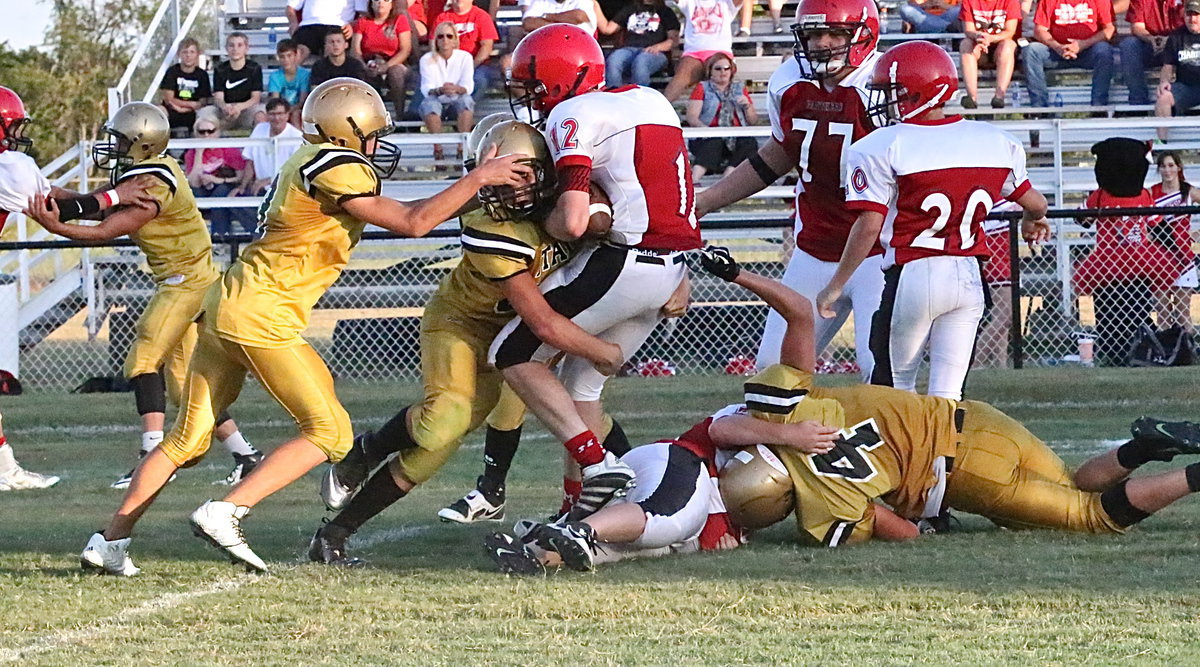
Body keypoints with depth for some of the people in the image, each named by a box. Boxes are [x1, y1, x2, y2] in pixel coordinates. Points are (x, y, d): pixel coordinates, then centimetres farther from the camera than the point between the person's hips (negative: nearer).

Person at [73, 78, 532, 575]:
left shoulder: (309, 163, 16)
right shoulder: (335, 168, -12)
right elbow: (412, 223, -12)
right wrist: (477, 179, -4)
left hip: (226, 305, 10)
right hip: (260, 314, -10)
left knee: (188, 439, 15)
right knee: (329, 432, -3)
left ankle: (109, 540, 13)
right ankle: (224, 514, -13)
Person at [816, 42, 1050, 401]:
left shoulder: (881, 149, -9)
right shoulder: (995, 142, 5)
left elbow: (869, 226, -13)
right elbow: (1034, 203, 16)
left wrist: (835, 287, -4)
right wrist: (1033, 221, 41)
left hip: (912, 277, -4)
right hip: (970, 275, 4)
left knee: (896, 386, 11)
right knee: (947, 395, 6)